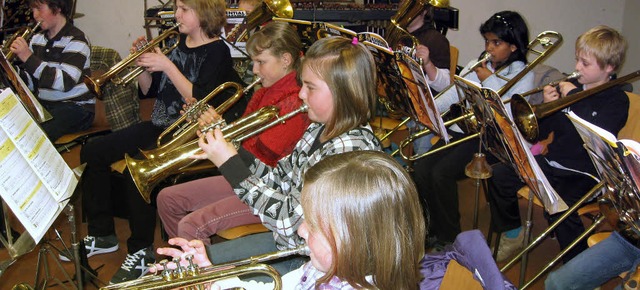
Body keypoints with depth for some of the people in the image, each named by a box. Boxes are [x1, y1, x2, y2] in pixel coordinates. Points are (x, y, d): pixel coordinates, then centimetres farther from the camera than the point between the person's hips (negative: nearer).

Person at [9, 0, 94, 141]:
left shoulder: (76, 40, -10)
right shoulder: (37, 38, 11)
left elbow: (65, 82, -22)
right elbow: (31, 83, 12)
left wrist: (29, 58, -24)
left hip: (75, 107, -6)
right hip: (43, 105, 6)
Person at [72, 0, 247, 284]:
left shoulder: (217, 51, -9)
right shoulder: (177, 44, 13)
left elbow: (199, 100, -20)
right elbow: (149, 91, 15)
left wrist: (167, 66, -21)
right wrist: (143, 64, -2)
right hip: (158, 124, 9)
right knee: (92, 152, 1)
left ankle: (141, 251, -12)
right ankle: (102, 234, 12)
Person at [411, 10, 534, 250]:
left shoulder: (523, 75, -1)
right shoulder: (477, 65, 15)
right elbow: (453, 93, 5)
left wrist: (489, 81, -11)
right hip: (462, 130, 6)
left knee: (442, 173, -25)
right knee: (421, 169, -13)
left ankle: (449, 236, -5)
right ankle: (436, 225, 7)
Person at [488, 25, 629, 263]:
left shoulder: (617, 100, -6)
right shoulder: (571, 86, 8)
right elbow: (540, 133, 8)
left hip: (583, 173, -6)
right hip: (552, 162, 6)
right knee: (500, 176, -6)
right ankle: (512, 234, 15)